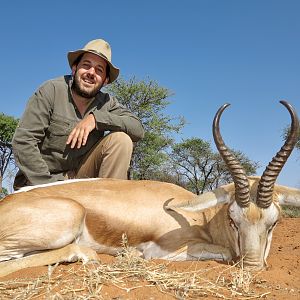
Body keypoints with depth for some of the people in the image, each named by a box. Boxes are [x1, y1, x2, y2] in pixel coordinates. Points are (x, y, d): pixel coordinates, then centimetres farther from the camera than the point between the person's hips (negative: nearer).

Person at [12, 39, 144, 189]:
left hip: (79, 176, 4)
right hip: (39, 180, -4)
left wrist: (96, 118, -24)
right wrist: (47, 185, -20)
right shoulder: (52, 90, -11)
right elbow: (23, 142, -15)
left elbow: (138, 130, -13)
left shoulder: (106, 102, -1)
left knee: (121, 140, -16)